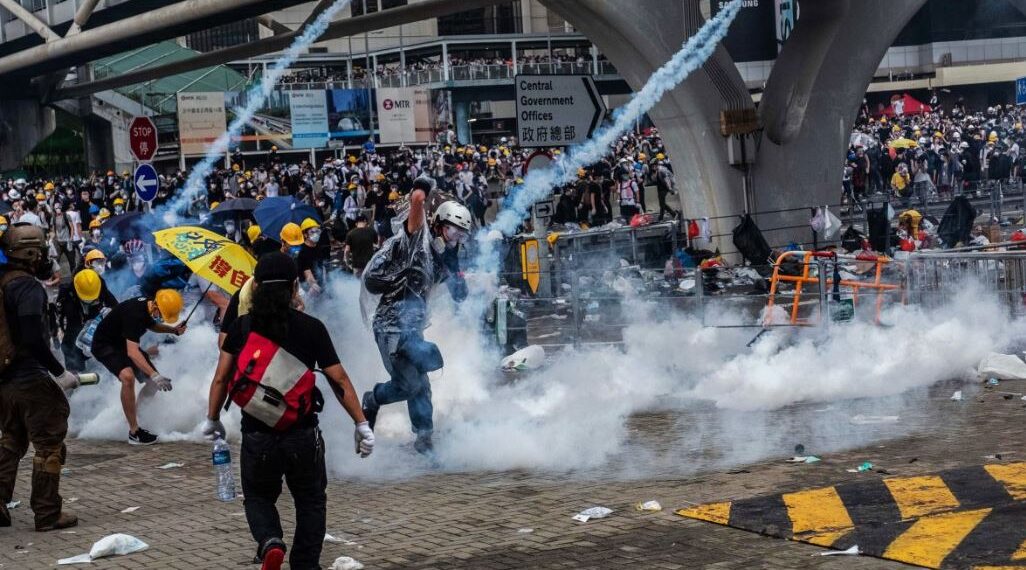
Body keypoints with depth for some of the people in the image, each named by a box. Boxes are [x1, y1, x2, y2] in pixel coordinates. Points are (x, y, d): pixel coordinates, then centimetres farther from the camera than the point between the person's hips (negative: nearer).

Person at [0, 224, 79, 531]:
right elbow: (34, 340, -26)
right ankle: (47, 514, 9)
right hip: (31, 381, -8)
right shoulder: (29, 287, -18)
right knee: (49, 447, 4)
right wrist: (60, 373, -16)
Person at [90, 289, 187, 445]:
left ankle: (140, 416, 28)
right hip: (104, 345, -9)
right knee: (128, 376, -34)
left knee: (153, 383, 5)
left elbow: (151, 325, 18)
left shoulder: (150, 308, -8)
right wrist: (154, 375, -50)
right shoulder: (135, 313, -35)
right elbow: (132, 352, -43)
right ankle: (134, 432, -29)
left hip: (123, 343, 9)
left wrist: (174, 330, 0)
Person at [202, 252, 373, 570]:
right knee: (310, 502, 20)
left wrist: (212, 420, 14)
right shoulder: (312, 328, -4)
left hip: (256, 436, 1)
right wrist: (361, 424, 3)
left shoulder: (242, 327, -1)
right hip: (303, 436, 0)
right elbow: (339, 380, -5)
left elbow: (221, 378, 0)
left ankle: (269, 542, -8)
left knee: (259, 498, 20)